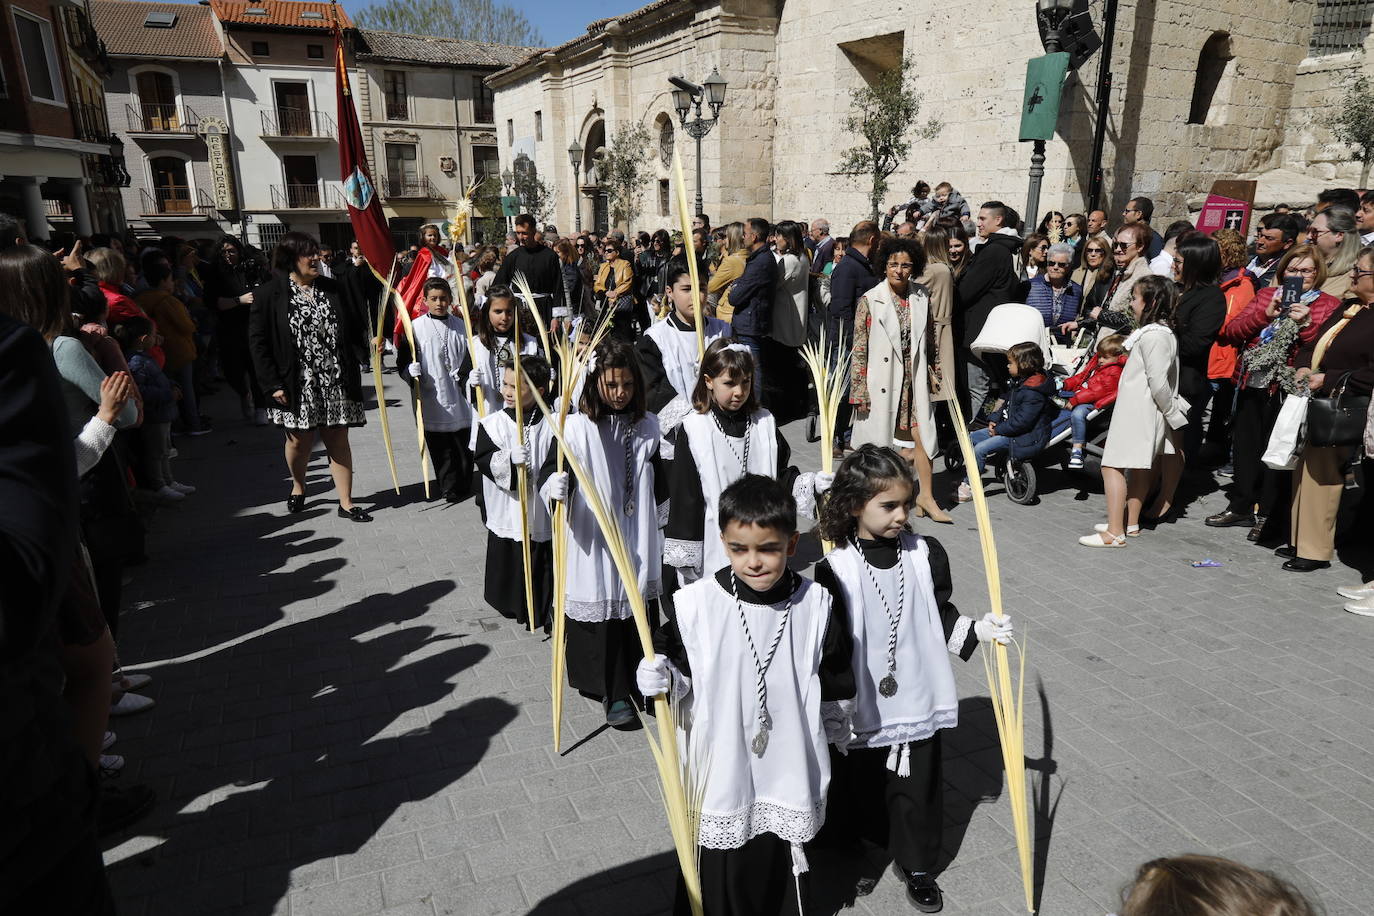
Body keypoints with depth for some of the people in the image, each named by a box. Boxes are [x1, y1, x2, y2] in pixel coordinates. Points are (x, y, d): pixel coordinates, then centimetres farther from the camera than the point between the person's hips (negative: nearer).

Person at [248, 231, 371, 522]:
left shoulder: (333, 290, 6)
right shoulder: (268, 294, -5)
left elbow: (352, 331, 11)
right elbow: (258, 342, -5)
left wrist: (367, 352, -7)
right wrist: (273, 384, -10)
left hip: (335, 383, 2)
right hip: (297, 386, -2)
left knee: (338, 441, 6)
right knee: (299, 440, 12)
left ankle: (346, 503, 14)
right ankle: (298, 487, 41)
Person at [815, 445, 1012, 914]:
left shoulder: (927, 555, -6)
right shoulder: (835, 570, -16)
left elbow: (940, 615, 7)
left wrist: (976, 629, -9)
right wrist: (832, 713, -10)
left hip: (917, 699, 2)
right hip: (860, 706, -2)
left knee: (917, 783, 14)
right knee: (859, 783, 17)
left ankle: (916, 864, 36)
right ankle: (853, 847, 44)